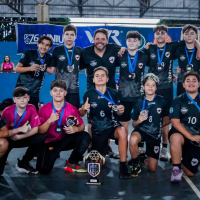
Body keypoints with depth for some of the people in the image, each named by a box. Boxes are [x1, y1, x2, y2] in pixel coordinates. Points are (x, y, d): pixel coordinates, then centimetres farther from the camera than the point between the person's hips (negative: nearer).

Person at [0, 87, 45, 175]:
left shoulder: (31, 109, -14)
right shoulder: (7, 111, -20)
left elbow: (35, 129, -14)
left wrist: (19, 137, -23)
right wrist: (20, 129, -30)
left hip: (23, 138, 3)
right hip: (9, 139, -3)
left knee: (40, 138, -22)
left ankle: (23, 163, 0)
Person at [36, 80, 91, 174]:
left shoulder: (72, 109, -4)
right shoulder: (44, 109, -7)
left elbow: (82, 126, -2)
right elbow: (40, 131, -9)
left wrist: (76, 129, -25)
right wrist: (49, 121, -26)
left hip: (66, 140, 2)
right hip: (50, 142, -2)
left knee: (85, 137, -23)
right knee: (44, 169, -22)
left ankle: (72, 163, -4)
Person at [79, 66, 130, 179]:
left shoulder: (113, 93, -3)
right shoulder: (89, 94, -5)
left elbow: (118, 112, 8)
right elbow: (81, 114, 0)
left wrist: (120, 111, -16)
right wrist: (84, 109, -23)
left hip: (112, 126, -1)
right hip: (97, 130, 1)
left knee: (122, 132, -37)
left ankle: (123, 166, -26)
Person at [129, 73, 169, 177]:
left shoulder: (161, 101, -2)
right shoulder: (139, 103, -1)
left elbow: (166, 119, 10)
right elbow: (134, 124, 3)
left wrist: (157, 125, -2)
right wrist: (138, 121, -17)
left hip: (155, 134, 1)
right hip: (141, 130, 0)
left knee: (152, 168, -3)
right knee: (133, 139, -39)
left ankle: (144, 159, 34)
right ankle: (136, 164, -11)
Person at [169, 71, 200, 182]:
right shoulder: (178, 101, 0)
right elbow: (175, 122, -12)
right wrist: (190, 136, -24)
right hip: (181, 134, -2)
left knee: (190, 173, 1)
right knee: (175, 137, -40)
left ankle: (183, 160, 35)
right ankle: (176, 168, -19)